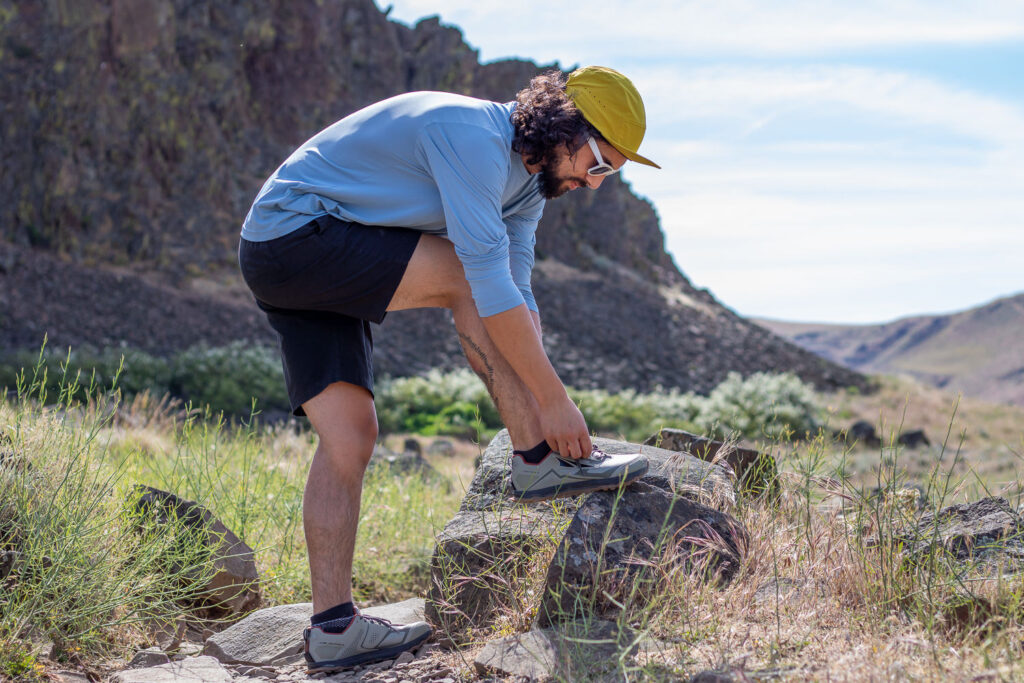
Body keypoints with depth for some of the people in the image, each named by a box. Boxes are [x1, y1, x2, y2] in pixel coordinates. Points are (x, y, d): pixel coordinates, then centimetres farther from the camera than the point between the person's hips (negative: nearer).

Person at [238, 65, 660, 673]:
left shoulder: (526, 180, 7)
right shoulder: (472, 136, -24)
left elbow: (517, 299, 6)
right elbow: (490, 285, -29)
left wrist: (542, 409, -2)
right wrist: (554, 399, -24)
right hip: (294, 231, -9)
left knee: (351, 436, 1)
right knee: (464, 277, -19)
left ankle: (334, 628, 3)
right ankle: (541, 461, -13)